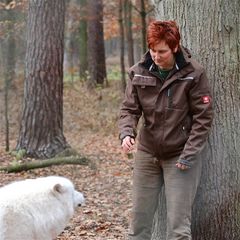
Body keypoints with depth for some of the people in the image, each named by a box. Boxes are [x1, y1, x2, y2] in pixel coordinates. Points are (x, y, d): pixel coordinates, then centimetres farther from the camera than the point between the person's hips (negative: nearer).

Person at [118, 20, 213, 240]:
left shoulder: (193, 73, -12)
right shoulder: (139, 72, -3)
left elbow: (203, 118, -9)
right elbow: (129, 109, 1)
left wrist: (189, 154, -14)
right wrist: (127, 133, -20)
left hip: (180, 156, -4)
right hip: (147, 154, 4)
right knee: (140, 218, 10)